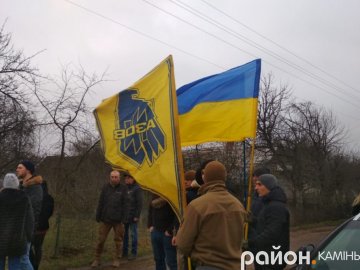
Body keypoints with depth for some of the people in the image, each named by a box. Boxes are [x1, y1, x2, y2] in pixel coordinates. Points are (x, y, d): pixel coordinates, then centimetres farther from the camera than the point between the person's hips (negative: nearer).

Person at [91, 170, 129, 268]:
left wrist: (124, 218, -9)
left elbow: (125, 204, -4)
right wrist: (98, 216, 3)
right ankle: (97, 259, 17)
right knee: (101, 239, 4)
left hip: (118, 219, -1)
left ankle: (116, 259, 20)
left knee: (118, 240, 7)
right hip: (105, 218, 1)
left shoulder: (123, 188, -3)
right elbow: (101, 203, 5)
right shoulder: (105, 187, 2)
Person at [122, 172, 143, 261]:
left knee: (133, 234, 2)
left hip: (133, 217, -6)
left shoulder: (137, 189, -8)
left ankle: (134, 253, 11)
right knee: (124, 234, 11)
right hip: (124, 216, 6)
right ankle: (124, 252, 21)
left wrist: (137, 216, -14)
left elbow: (140, 203, -11)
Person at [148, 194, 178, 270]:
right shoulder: (155, 194, 6)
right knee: (158, 259, 16)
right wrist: (150, 225, 10)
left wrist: (170, 230, -18)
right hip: (155, 231, 6)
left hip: (167, 233, -6)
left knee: (171, 261, -3)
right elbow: (150, 210, 20)